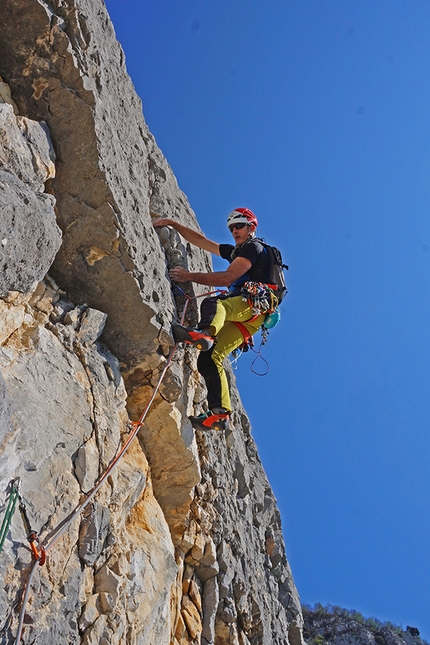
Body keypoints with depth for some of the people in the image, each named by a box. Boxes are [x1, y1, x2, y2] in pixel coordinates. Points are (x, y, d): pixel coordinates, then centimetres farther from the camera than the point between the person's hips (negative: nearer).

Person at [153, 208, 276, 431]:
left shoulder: (254, 247, 7)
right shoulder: (235, 251, 35)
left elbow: (227, 278, -7)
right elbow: (201, 241, 35)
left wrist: (190, 276, -8)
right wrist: (173, 223, 27)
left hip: (255, 305, -8)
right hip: (241, 316, 8)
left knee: (213, 303, -38)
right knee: (208, 358, -7)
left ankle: (204, 333, -70)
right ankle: (220, 413, -13)